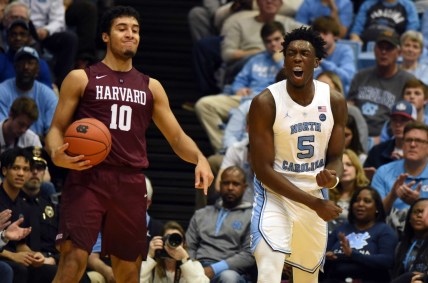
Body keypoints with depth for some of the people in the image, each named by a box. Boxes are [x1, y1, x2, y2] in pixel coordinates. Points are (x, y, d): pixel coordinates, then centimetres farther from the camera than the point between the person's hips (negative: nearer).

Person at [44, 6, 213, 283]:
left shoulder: (151, 87, 17)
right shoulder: (81, 79, 6)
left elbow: (177, 137, 16)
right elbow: (57, 128, 6)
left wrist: (200, 159, -6)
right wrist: (57, 154, -18)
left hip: (131, 184, 4)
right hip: (87, 179, -4)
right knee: (73, 260, -18)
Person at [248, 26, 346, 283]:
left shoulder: (335, 101, -5)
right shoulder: (265, 103, -18)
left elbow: (335, 157, 3)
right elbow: (263, 169, -18)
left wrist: (333, 177, -23)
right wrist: (314, 203, -22)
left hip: (315, 195, 5)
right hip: (275, 194, -5)